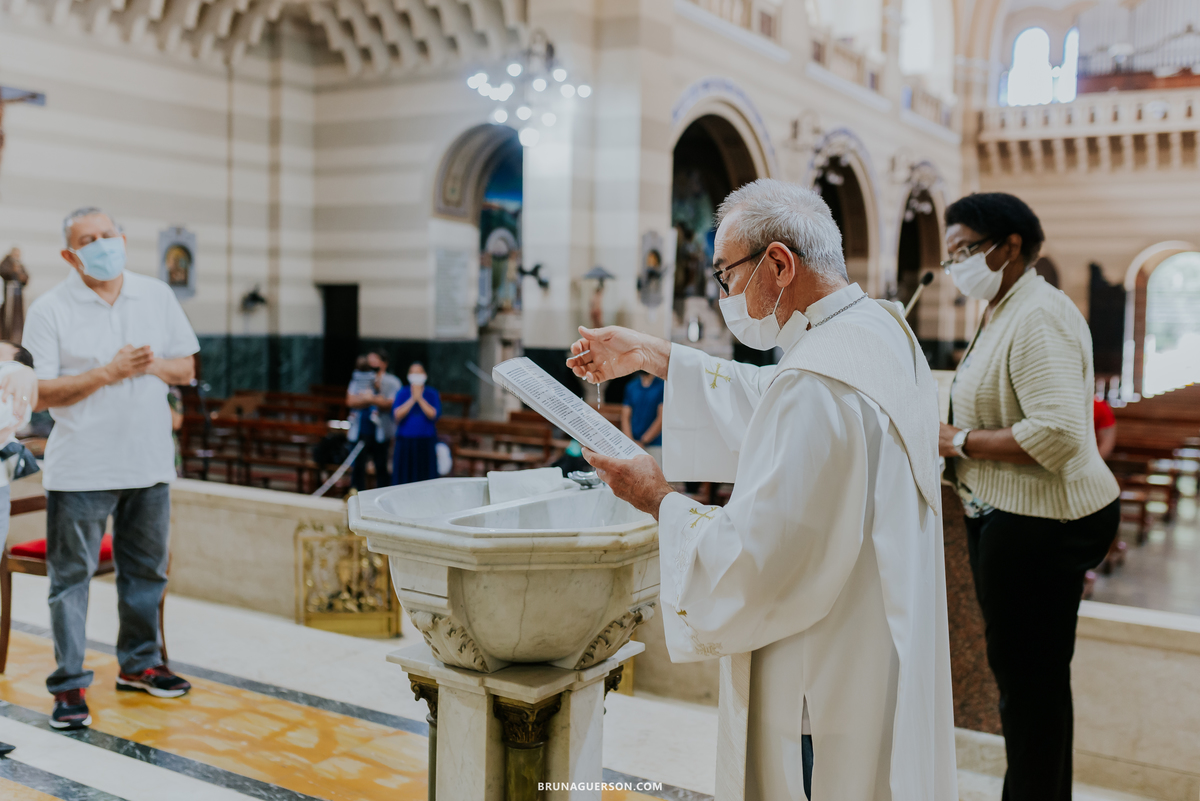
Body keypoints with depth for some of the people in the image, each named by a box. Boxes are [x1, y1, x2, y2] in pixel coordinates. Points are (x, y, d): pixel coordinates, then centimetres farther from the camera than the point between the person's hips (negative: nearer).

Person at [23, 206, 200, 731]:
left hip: (148, 460, 4)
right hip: (79, 468, -4)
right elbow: (41, 393, -10)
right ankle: (69, 685, 10)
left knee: (146, 570, 15)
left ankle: (139, 663, 31)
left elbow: (187, 368, 10)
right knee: (71, 575, 1)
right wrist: (107, 373, -18)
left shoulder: (157, 296, 7)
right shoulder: (50, 310, -5)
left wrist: (152, 365, -10)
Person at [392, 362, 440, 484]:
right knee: (405, 478, 0)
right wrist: (412, 399, -11)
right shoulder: (402, 394, 8)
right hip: (406, 441, 1)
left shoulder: (432, 394, 6)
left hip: (426, 442, 0)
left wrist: (420, 399, -11)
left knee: (425, 476, -3)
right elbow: (396, 416, -6)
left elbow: (434, 415, -8)